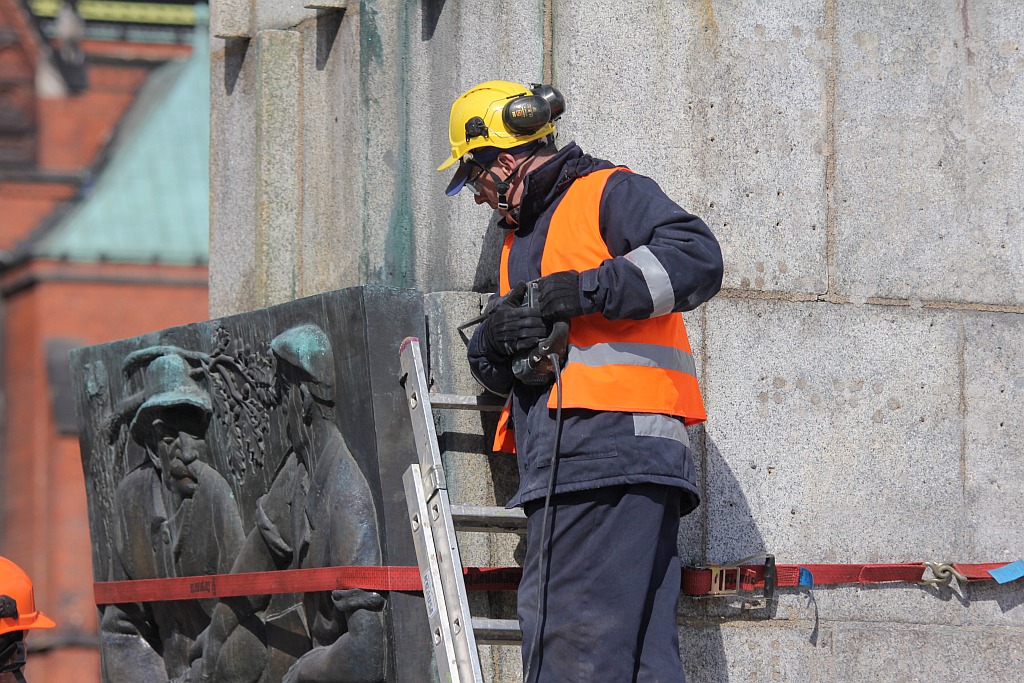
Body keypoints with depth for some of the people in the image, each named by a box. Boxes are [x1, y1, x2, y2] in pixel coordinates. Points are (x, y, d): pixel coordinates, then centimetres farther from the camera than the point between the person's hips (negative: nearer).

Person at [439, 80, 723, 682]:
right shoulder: (521, 238, 32)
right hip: (559, 473, 9)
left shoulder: (610, 193, 4)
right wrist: (494, 341, 5)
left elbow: (696, 257, -13)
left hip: (618, 448, -9)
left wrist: (582, 292, -15)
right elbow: (498, 371, 30)